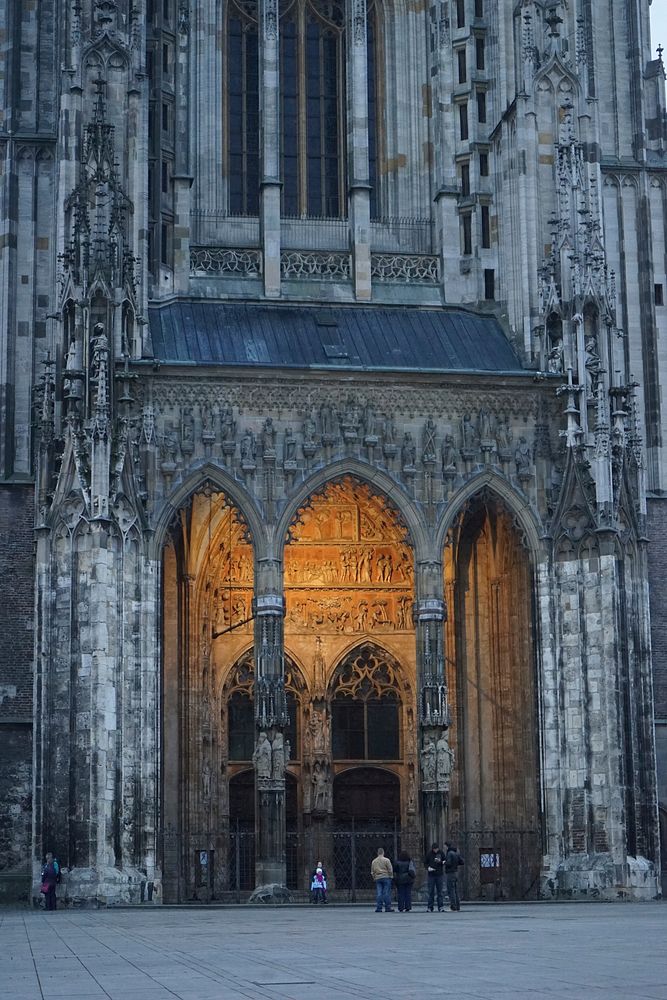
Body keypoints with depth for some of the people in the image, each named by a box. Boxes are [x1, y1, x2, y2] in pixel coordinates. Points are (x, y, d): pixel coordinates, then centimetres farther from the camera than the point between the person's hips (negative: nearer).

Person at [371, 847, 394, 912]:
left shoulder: (374, 861, 9)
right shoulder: (386, 860, -4)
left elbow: (372, 872, 14)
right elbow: (390, 870, -5)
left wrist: (374, 878, 22)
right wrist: (391, 876, 7)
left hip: (377, 878, 4)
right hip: (386, 877, -3)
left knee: (378, 894, 2)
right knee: (386, 893, -1)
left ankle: (378, 907, -1)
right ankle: (388, 907, -1)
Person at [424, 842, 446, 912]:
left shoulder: (441, 853, 1)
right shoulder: (429, 854, -1)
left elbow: (445, 862, 8)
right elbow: (425, 863, 5)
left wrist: (441, 862, -14)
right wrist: (428, 868, -14)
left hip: (439, 875, 1)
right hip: (431, 875, -1)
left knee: (439, 891, 1)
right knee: (431, 892, 0)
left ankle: (440, 907, 4)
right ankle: (430, 907, 5)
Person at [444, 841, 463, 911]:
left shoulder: (449, 853, -16)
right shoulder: (457, 853, 8)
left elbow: (448, 863, -24)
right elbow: (462, 862, 7)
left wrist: (444, 862, -6)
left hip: (450, 873, -8)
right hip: (456, 872, 8)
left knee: (450, 890, -6)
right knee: (456, 890, 11)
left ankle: (453, 906, -9)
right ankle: (458, 906, 11)